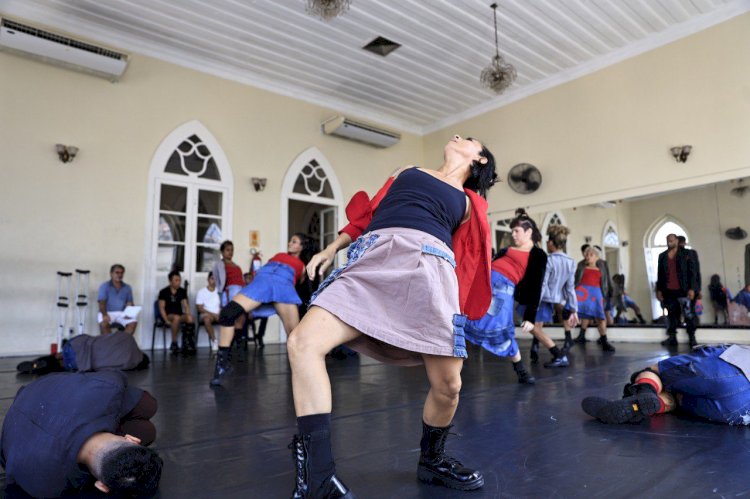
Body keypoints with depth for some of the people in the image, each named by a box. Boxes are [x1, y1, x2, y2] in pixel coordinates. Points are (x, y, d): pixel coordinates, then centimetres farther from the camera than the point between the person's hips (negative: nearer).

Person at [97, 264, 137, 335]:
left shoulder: (127, 288, 13)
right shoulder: (104, 286, 3)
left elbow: (129, 303, 6)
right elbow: (102, 303, -7)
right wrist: (104, 315, -25)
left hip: (122, 313, 2)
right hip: (107, 313, -2)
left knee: (133, 322, -28)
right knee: (103, 323, -35)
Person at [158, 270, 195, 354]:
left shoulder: (182, 291, 9)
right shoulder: (164, 292, -2)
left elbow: (186, 306, 6)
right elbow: (161, 308, -6)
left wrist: (188, 315, -13)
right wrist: (167, 320, -18)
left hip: (180, 315, 3)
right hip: (168, 315, -3)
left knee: (190, 318, -30)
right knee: (176, 317, -38)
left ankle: (186, 343, -18)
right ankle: (174, 343, -25)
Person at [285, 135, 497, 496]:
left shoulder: (468, 203, 25)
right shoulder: (407, 172, 30)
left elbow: (469, 258, 21)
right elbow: (369, 214, 29)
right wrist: (331, 249, 22)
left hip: (430, 268, 0)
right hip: (373, 259, 1)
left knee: (448, 385, -6)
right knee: (303, 343, -19)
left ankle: (432, 460, 27)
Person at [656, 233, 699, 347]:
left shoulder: (686, 254, 1)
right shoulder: (662, 256, 12)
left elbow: (692, 272, -3)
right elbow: (660, 274, 13)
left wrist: (692, 288, -11)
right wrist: (659, 289, 8)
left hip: (683, 290, -3)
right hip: (668, 291, 3)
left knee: (689, 314, -1)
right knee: (671, 315, 7)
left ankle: (692, 338, 6)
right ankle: (672, 337, 11)